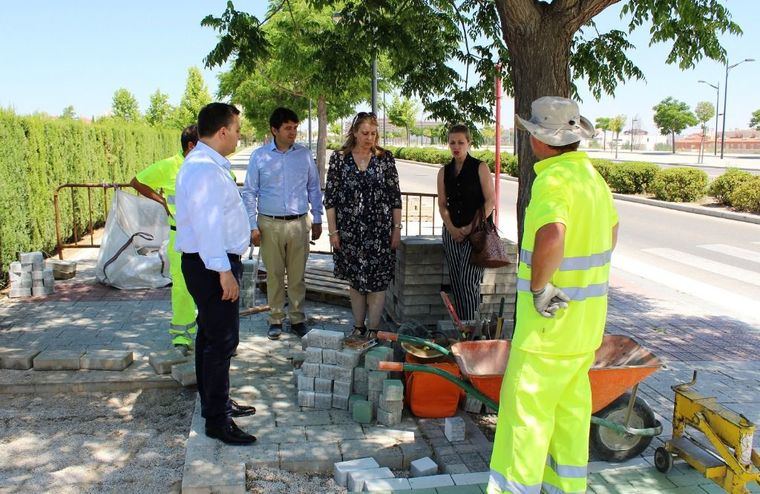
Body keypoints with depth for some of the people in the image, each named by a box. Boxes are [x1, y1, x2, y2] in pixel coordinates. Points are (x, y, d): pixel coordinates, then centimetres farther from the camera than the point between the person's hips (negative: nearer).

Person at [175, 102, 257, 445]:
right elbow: (207, 224, -26)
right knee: (221, 340, -6)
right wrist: (224, 270, -27)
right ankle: (217, 420, 4)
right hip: (212, 265, -11)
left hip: (213, 263, 11)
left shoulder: (210, 165, 14)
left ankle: (215, 402, 34)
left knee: (211, 335, 19)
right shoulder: (204, 169, -20)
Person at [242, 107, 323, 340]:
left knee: (297, 275, 7)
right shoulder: (259, 156, -1)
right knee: (274, 275, 6)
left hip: (299, 223, 1)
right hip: (270, 224, -1)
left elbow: (314, 188, 12)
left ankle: (297, 319, 19)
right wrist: (253, 225, -2)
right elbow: (249, 193, 2)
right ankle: (276, 320, 19)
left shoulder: (304, 154, 4)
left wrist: (317, 219, 10)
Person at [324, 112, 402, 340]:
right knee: (355, 280, 11)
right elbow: (330, 197, 0)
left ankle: (373, 330, 11)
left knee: (377, 281, 0)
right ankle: (358, 327, 24)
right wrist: (333, 231, -3)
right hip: (350, 230, 1)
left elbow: (395, 196, 3)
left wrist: (397, 228, 0)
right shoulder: (339, 158, 0)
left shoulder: (385, 158, 1)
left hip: (379, 229, -1)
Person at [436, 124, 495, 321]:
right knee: (456, 281, 4)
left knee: (468, 281, -12)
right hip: (452, 232, 5)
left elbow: (490, 201, -5)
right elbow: (442, 204, 10)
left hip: (476, 232, -4)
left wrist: (471, 227, -12)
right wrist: (451, 228, -6)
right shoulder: (444, 172, 11)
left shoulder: (480, 168, -1)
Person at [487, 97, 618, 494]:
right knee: (570, 406, 20)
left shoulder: (553, 180, -21)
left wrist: (539, 287, -25)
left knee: (526, 408, 1)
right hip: (587, 319, 10)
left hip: (551, 317, -9)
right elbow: (611, 232, 26)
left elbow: (551, 238, -41)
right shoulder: (591, 175, 9)